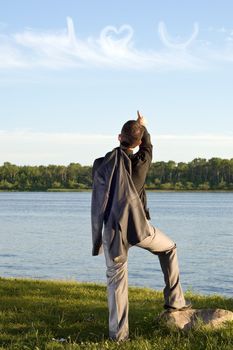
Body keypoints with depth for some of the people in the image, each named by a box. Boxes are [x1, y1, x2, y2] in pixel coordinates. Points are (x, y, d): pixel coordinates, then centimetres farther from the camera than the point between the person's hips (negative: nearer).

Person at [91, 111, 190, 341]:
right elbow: (147, 145, 23)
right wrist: (143, 127, 42)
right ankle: (174, 300, 24)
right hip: (138, 226, -1)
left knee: (116, 278, 9)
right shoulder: (142, 162, -2)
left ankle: (118, 332, 6)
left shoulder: (101, 164, 1)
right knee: (169, 248, 26)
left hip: (112, 230, 1)